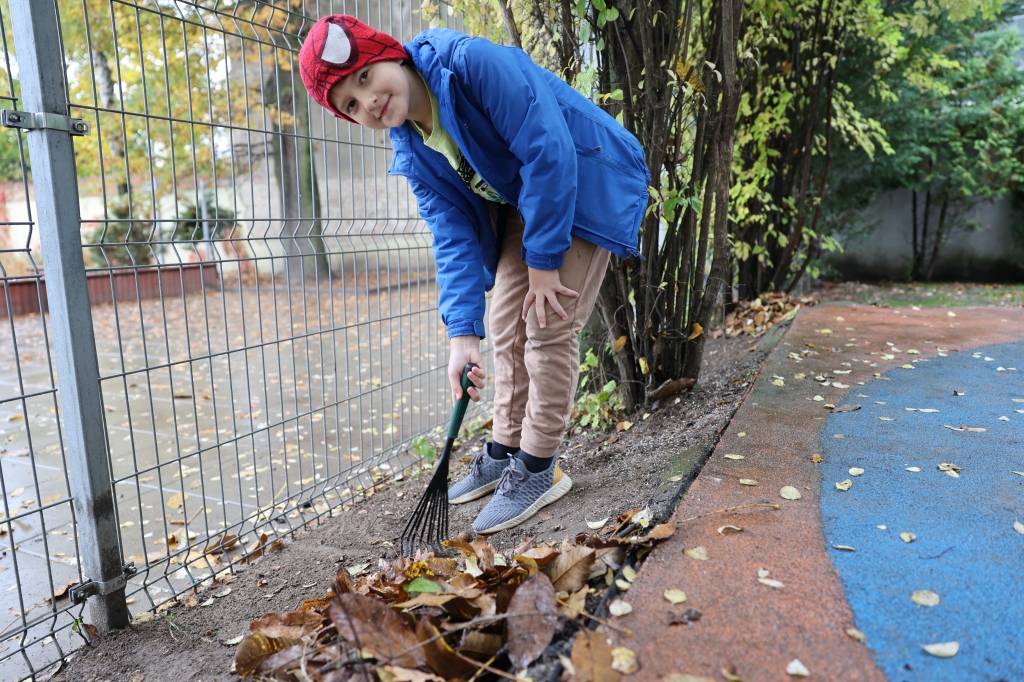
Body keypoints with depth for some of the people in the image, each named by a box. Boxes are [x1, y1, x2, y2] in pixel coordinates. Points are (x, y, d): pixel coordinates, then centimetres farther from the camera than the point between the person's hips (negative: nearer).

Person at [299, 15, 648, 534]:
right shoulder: (413, 154, -6)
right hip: (519, 207, 7)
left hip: (587, 187, -7)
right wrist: (463, 332, -22)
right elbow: (453, 234, -11)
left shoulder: (476, 63, -27)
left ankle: (537, 469, 3)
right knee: (506, 328, 6)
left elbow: (547, 151, -30)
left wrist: (543, 260, -24)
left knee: (548, 330, -11)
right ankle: (503, 451, 21)